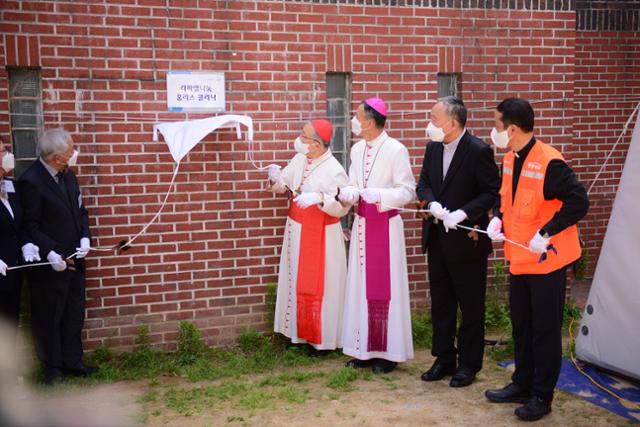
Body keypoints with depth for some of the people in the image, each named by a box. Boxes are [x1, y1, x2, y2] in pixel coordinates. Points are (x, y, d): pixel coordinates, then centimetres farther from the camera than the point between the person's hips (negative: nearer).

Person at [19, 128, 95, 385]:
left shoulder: (67, 175, 5)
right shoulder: (30, 182, -18)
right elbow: (30, 226, -16)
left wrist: (85, 238, -2)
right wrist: (50, 253, -24)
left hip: (74, 261, 7)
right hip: (50, 265, -7)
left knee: (74, 315, 16)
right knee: (49, 318, 8)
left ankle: (72, 361, 31)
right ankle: (52, 368, 23)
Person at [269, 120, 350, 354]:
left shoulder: (334, 170, -18)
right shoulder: (299, 159, 2)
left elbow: (342, 207, -20)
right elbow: (284, 186, 10)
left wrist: (319, 198, -34)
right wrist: (276, 179, -11)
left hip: (320, 236, -7)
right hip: (296, 231, 7)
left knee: (318, 286, 1)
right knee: (297, 281, 14)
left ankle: (320, 338, 15)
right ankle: (299, 332, 28)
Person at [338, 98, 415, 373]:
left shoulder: (396, 150, -11)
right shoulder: (357, 149, 9)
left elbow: (408, 191, -10)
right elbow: (353, 185, 11)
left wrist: (379, 195, -23)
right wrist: (346, 193, -11)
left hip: (385, 224, -6)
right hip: (362, 223, 6)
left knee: (384, 287, 0)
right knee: (362, 286, 9)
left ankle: (387, 352, 12)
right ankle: (365, 350, 20)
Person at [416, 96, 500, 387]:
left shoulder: (479, 151, -15)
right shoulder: (433, 147, 5)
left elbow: (492, 192, -14)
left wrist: (462, 214, -24)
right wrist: (432, 204, -12)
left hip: (467, 240, -6)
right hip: (437, 238, 7)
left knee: (471, 306, 8)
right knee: (440, 303, 15)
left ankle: (468, 364, 21)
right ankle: (444, 359, 29)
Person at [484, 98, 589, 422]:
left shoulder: (549, 163, -21)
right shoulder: (509, 160, 5)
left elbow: (578, 202, -22)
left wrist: (546, 234, -25)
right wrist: (498, 219, 0)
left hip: (546, 259, -8)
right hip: (519, 258, 8)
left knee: (545, 329, 4)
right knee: (521, 325, 18)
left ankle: (542, 396, 18)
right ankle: (522, 385, 33)